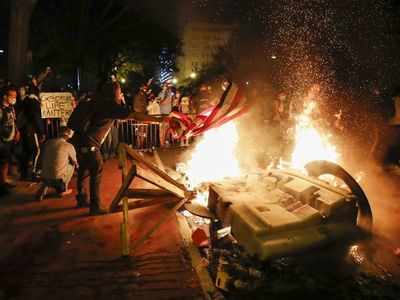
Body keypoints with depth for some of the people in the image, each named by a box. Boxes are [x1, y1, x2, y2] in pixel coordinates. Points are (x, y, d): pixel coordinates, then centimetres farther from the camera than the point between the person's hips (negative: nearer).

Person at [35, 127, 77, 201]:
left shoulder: (47, 142, 7)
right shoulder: (69, 146, -5)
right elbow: (75, 162, 11)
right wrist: (76, 164, 35)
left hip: (45, 178, 4)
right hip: (58, 179, -4)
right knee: (71, 165, 21)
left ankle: (42, 190, 15)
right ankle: (63, 189, 22)